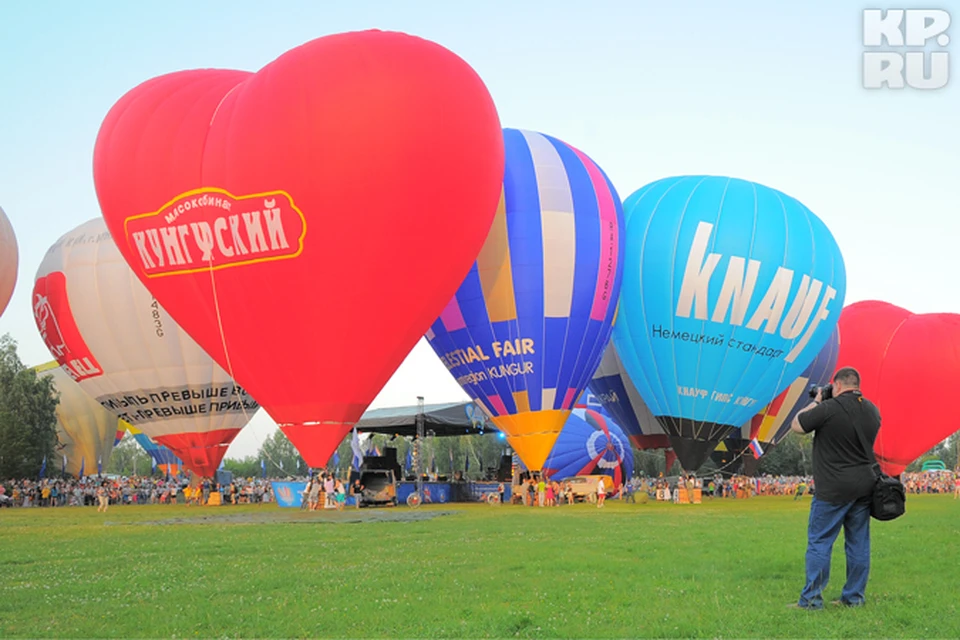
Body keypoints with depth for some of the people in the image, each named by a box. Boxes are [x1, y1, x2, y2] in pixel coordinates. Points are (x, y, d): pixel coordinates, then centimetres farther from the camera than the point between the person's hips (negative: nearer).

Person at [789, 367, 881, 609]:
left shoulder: (829, 409, -16)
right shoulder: (872, 410, 5)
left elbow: (796, 426, -4)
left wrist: (815, 402, 9)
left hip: (834, 490, -6)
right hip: (865, 486, 6)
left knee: (819, 542, 0)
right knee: (859, 542, 11)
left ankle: (811, 599, 0)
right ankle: (854, 597, 17)